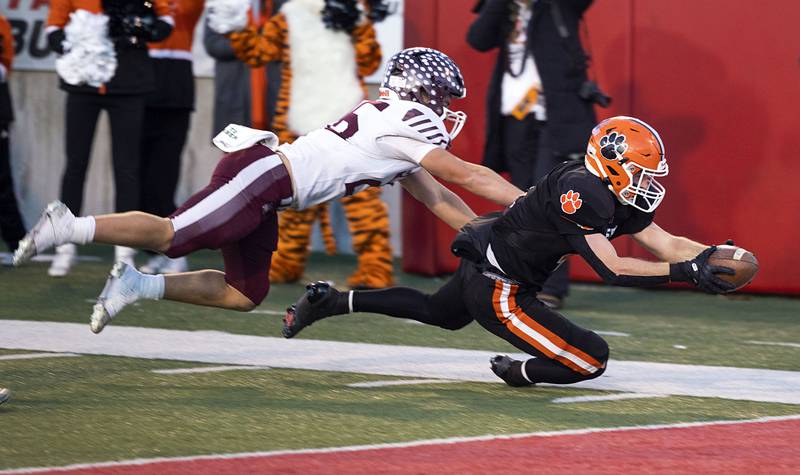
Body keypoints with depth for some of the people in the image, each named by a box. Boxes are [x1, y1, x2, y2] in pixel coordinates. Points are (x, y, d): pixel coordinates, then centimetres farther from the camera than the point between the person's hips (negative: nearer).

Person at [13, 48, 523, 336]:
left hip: (263, 186, 10)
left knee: (246, 294, 10)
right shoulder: (409, 120, -5)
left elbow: (435, 195, 29)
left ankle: (137, 285, 8)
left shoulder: (389, 120, 24)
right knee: (171, 236, -19)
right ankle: (71, 227, -15)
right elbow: (466, 176, -6)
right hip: (262, 175, -10)